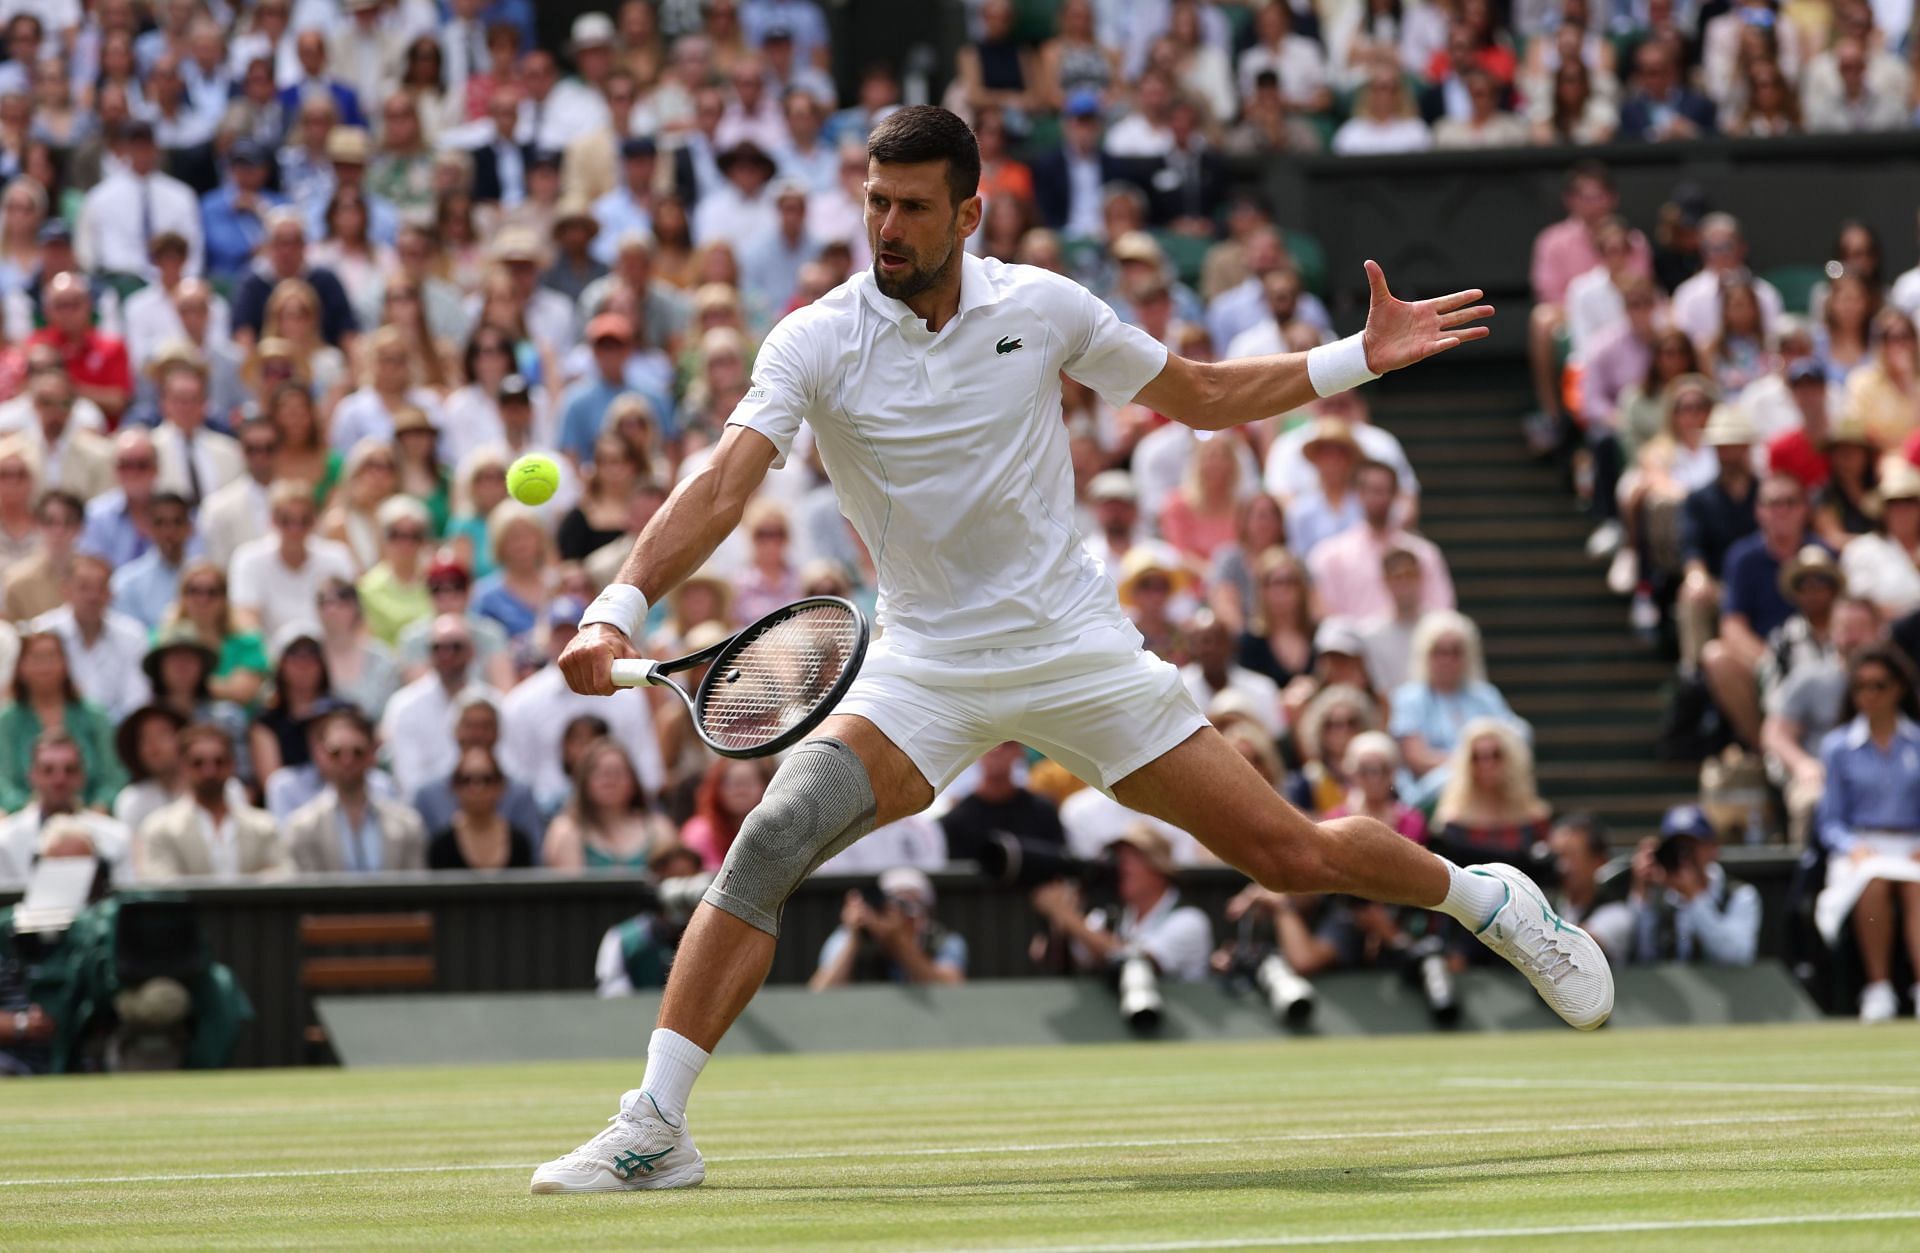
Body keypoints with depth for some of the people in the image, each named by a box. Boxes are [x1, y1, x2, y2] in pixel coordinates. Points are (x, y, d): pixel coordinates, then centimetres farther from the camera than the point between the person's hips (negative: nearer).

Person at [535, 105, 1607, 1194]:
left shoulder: (1044, 309, -4)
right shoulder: (817, 342, -9)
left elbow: (1205, 396, 11)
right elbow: (722, 489, -21)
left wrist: (1361, 358, 2)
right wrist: (621, 608, -37)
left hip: (1075, 646, 0)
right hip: (923, 669, 0)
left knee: (1287, 852, -2)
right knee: (774, 839, -23)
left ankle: (1488, 899, 29)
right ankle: (654, 1129, -20)